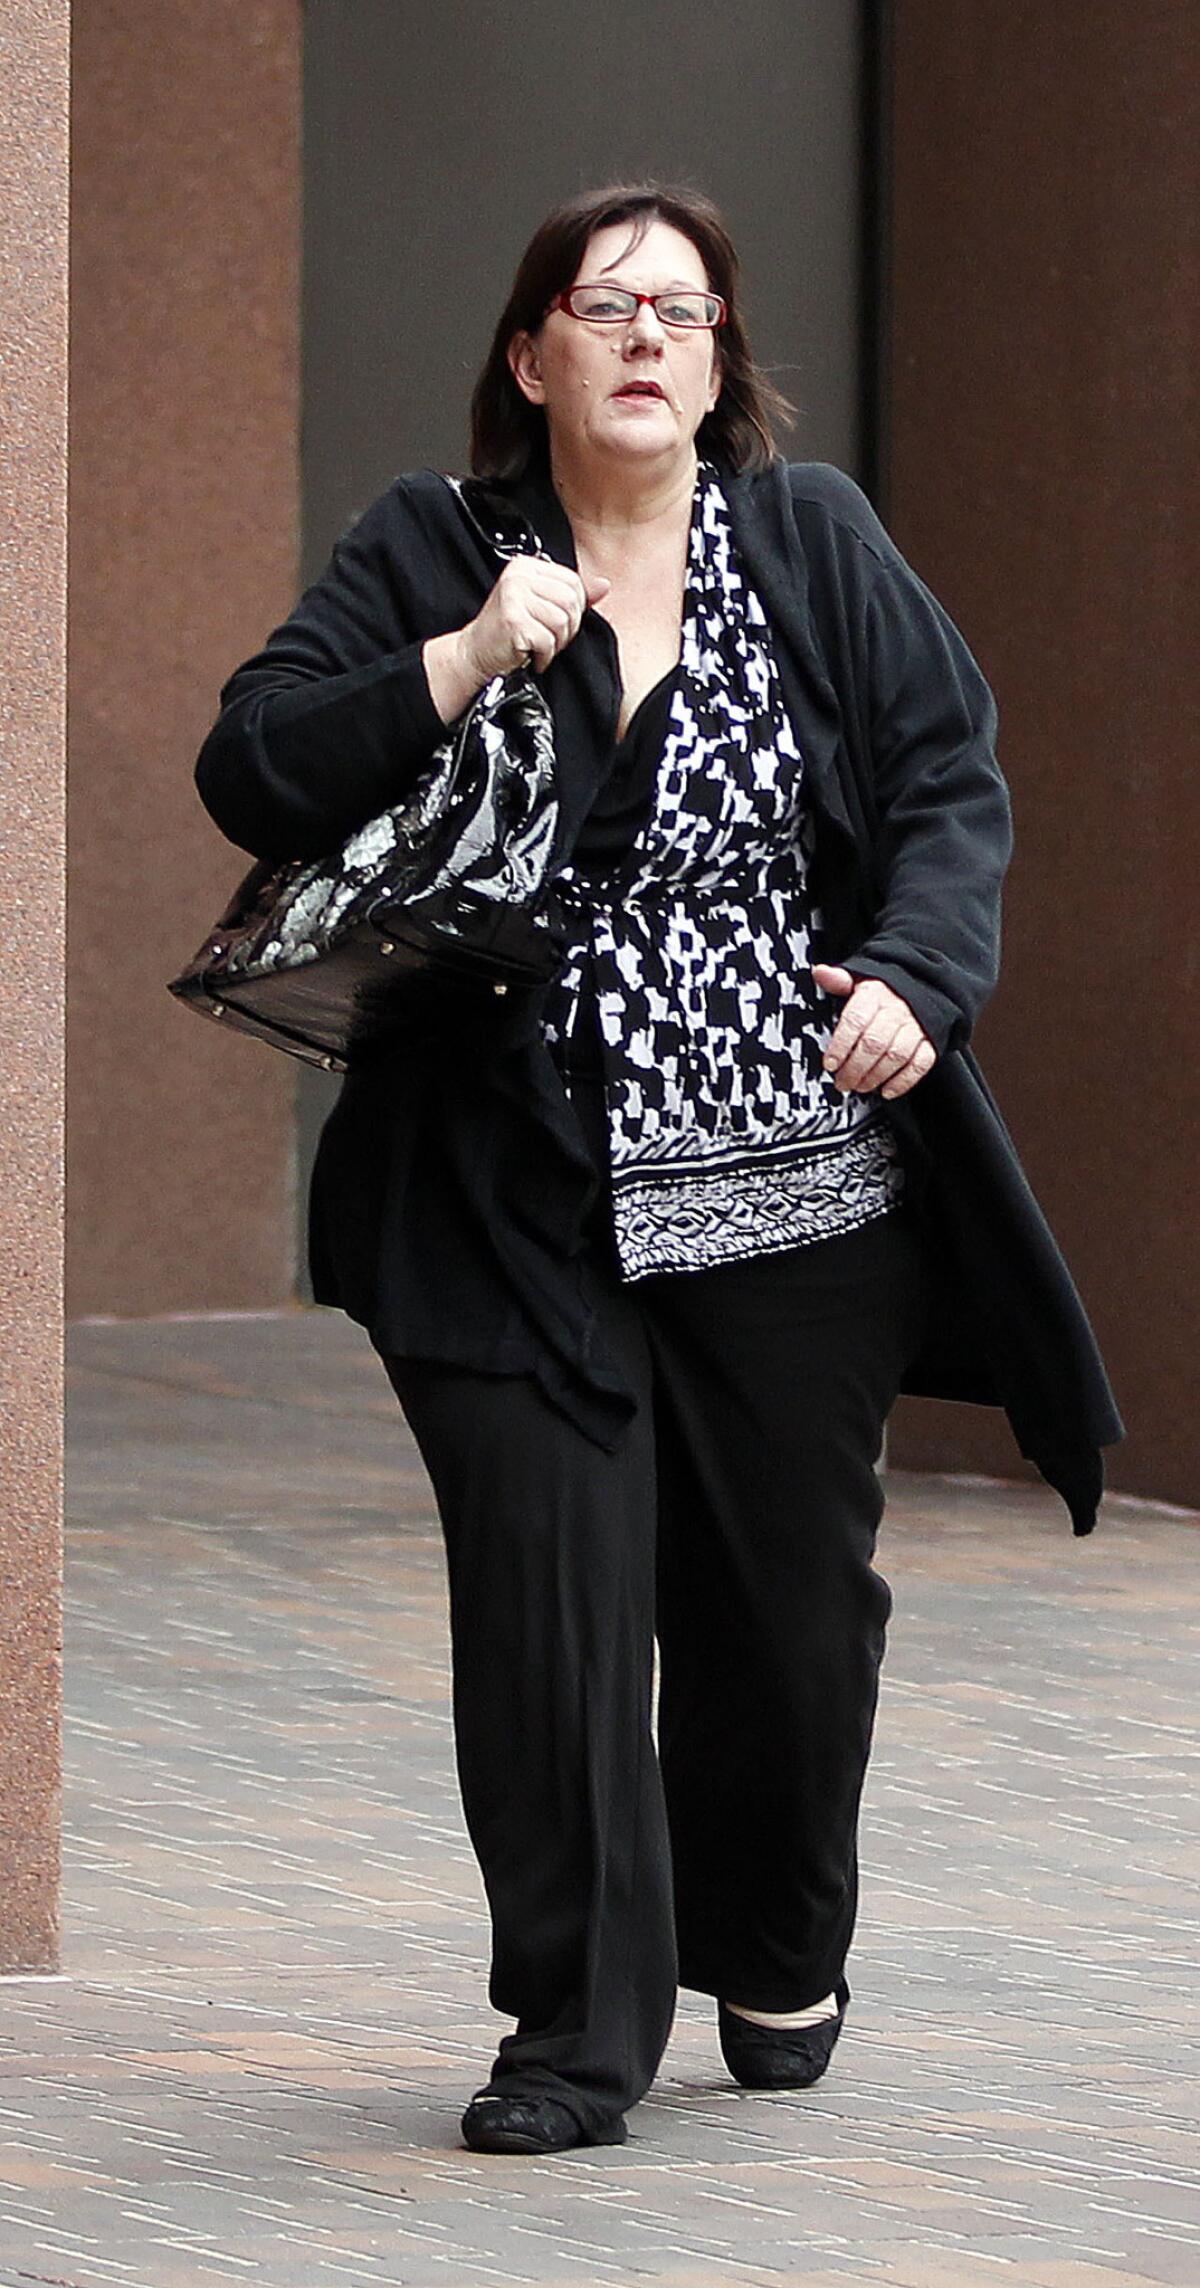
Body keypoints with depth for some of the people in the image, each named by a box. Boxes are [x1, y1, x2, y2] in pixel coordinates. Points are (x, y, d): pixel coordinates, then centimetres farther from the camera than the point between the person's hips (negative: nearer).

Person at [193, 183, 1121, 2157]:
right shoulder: (426, 556, 2)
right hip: (521, 1207, -1)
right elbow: (253, 776, -4)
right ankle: (577, 2033, 3)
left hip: (798, 1195, 1)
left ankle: (777, 1963, 34)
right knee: (547, 1606, -7)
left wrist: (918, 975, -14)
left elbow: (951, 786, 3)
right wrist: (459, 664, -16)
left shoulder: (816, 544, 5)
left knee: (791, 1600, 9)